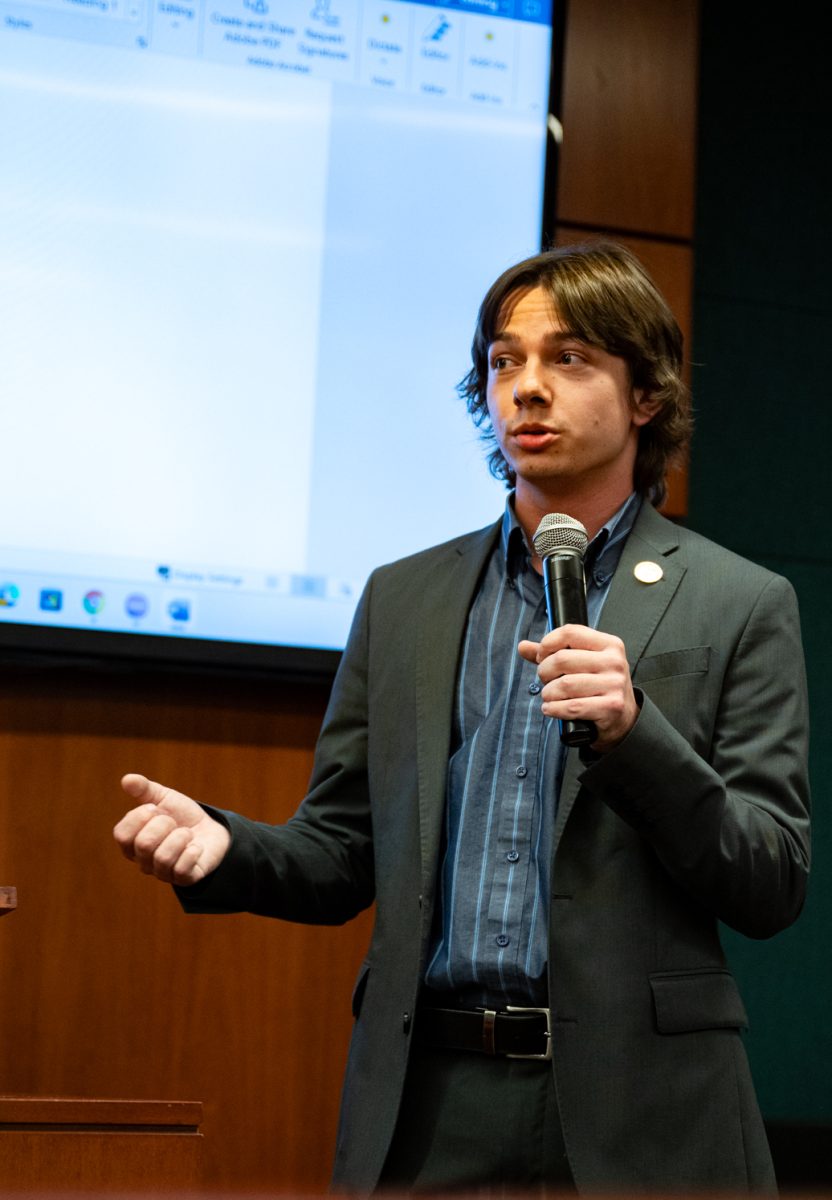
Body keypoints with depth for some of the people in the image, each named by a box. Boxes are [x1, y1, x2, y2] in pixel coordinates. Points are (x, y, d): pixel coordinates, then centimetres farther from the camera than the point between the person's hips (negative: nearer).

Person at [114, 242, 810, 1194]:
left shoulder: (740, 606, 1)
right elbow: (341, 857, 11)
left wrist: (635, 734, -18)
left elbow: (773, 889, -4)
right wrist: (223, 846, -9)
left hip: (637, 1115, -2)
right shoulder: (400, 599, 11)